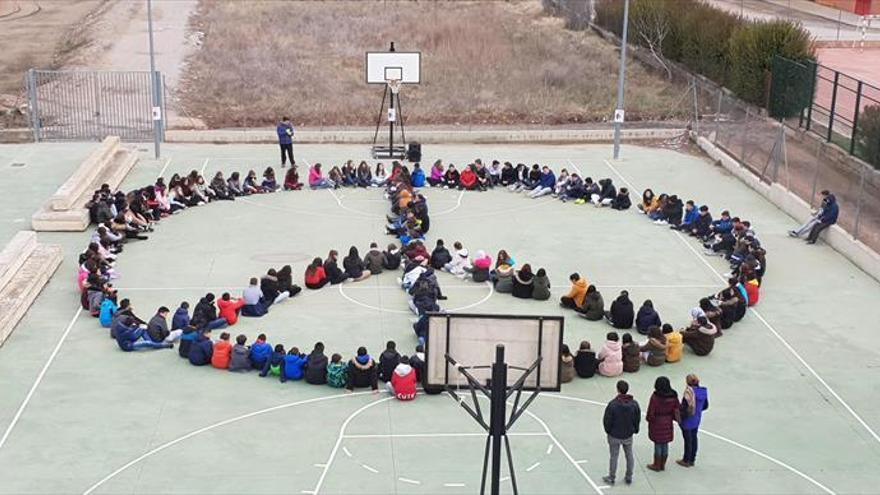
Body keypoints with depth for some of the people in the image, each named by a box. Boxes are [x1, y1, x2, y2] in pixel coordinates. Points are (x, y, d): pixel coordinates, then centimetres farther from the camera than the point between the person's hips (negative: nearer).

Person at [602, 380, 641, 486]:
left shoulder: (612, 404, -24)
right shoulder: (634, 404, -12)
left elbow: (607, 420, -15)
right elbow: (638, 419, 0)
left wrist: (608, 430, 4)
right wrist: (635, 430, 16)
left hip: (614, 436, -3)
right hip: (628, 435, 3)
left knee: (614, 456, 11)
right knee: (629, 455, 18)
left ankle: (612, 478, 25)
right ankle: (629, 477, 29)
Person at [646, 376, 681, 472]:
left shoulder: (655, 397, -23)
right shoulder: (673, 396, -8)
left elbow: (651, 413, -18)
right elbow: (677, 410, -1)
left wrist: (648, 418, 3)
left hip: (657, 424, -5)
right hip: (668, 424, 5)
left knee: (658, 444, 9)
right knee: (665, 444, 16)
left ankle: (657, 465, 22)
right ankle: (663, 464, 28)